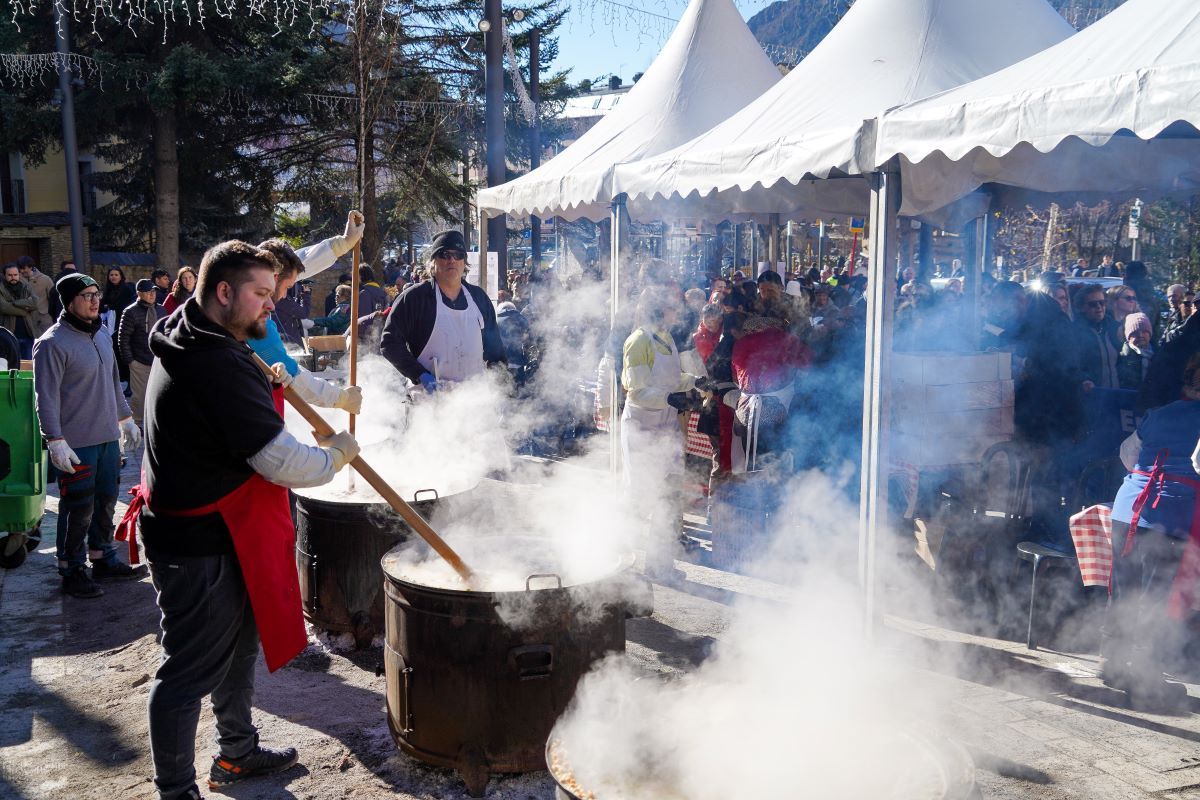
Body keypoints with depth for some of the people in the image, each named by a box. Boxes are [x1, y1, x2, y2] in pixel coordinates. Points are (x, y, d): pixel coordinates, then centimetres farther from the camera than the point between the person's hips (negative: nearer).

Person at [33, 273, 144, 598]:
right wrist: (56, 441, -19)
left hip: (108, 437, 8)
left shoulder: (102, 334, 10)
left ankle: (103, 558, 31)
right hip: (76, 444, -7)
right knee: (78, 509, 1)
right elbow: (46, 397, -16)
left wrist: (126, 418, 22)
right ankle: (72, 570, 15)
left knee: (106, 501, 16)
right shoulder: (53, 343, -14)